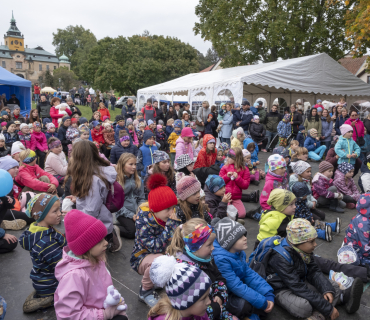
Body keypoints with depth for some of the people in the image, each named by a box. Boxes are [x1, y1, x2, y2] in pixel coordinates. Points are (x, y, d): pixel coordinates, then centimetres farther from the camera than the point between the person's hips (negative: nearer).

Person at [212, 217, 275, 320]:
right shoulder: (221, 259, -30)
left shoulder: (239, 252, -3)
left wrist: (269, 294, -11)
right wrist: (262, 303, -25)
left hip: (237, 292, 8)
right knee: (247, 304, -31)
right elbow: (236, 286, -30)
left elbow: (249, 274, -1)